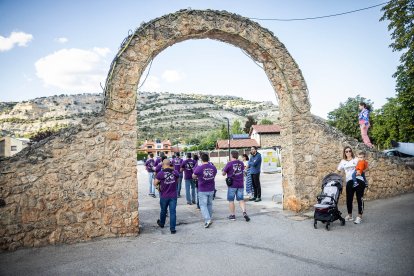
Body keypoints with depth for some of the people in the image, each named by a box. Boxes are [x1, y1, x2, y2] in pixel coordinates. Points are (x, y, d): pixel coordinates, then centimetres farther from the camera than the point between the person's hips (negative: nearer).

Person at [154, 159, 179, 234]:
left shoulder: (160, 174, -14)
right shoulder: (175, 173, -5)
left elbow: (155, 183, -6)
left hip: (164, 196, 0)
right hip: (173, 196, 1)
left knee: (163, 211, 20)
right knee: (173, 212, 4)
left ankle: (161, 223, 43)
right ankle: (172, 229, 4)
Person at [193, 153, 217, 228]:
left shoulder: (199, 168, -15)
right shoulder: (213, 167, 0)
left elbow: (193, 176, -1)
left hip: (202, 190, -5)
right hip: (211, 190, 5)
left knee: (203, 205, 1)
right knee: (209, 204, 18)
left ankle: (207, 220, -11)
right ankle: (209, 219, 28)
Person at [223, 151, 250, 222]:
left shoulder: (229, 164, -11)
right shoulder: (241, 163, 5)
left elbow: (223, 173, -5)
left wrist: (224, 170, 15)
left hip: (232, 185, -4)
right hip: (240, 185, 4)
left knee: (231, 200, 8)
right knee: (241, 200, 10)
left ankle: (232, 215, 12)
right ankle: (244, 212, -8)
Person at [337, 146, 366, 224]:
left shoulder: (356, 160, 8)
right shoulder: (343, 161, 15)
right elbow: (338, 171, 15)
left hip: (358, 180, -2)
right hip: (349, 181, 3)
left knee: (359, 198, -3)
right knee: (349, 199, 4)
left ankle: (359, 216, 4)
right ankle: (349, 215, 18)